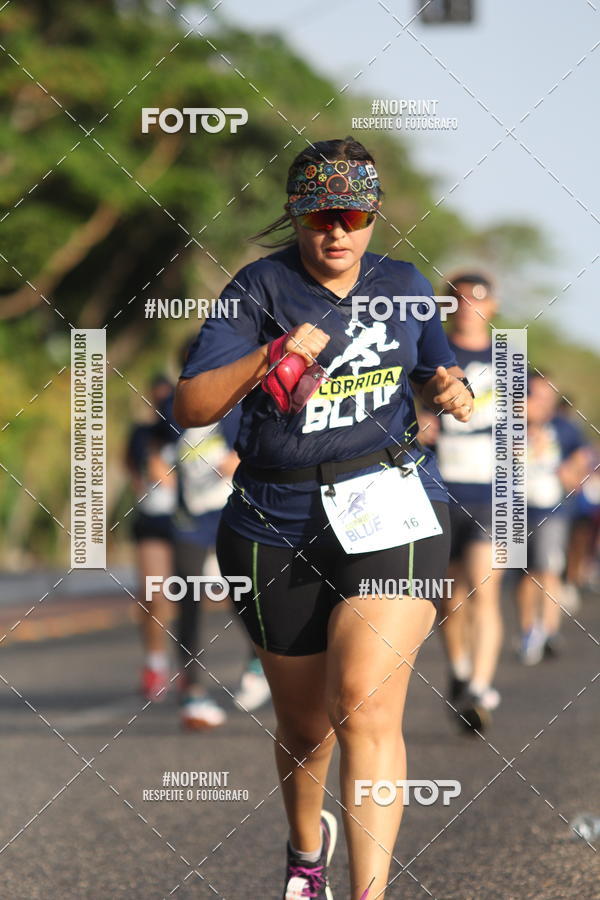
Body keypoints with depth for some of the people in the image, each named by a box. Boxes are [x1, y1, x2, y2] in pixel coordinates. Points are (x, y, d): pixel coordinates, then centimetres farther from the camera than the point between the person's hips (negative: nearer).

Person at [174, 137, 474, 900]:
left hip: (391, 508, 0)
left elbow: (433, 372, 24)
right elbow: (191, 407, -12)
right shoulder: (261, 290, -4)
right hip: (280, 526, 0)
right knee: (305, 726, 12)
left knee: (367, 700, -20)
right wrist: (273, 356, -26)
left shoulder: (404, 286, 8)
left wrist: (451, 391, 0)